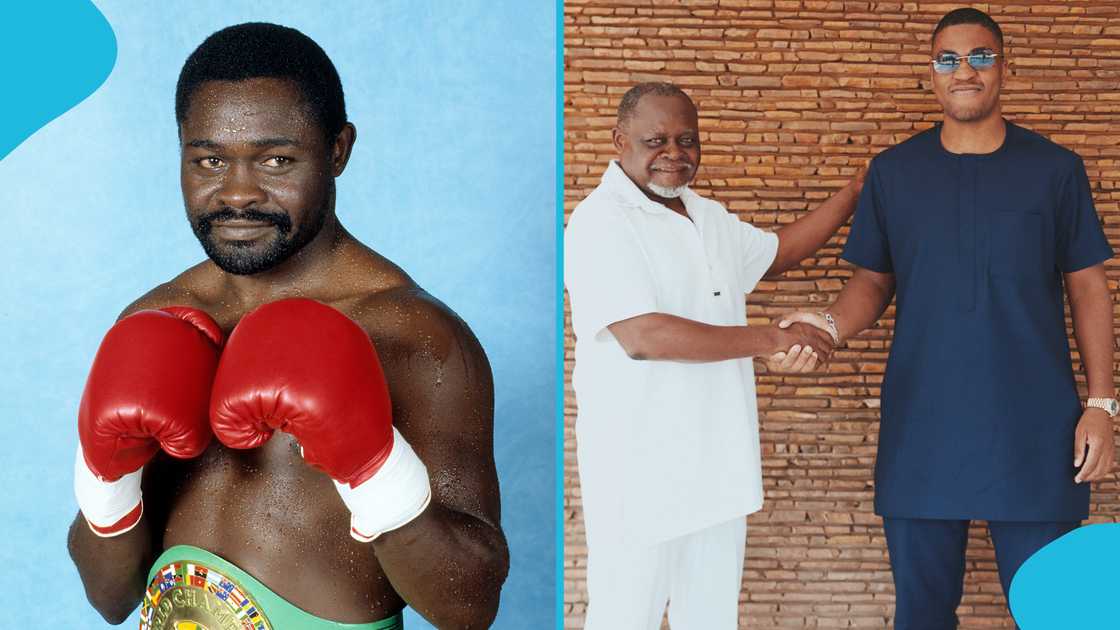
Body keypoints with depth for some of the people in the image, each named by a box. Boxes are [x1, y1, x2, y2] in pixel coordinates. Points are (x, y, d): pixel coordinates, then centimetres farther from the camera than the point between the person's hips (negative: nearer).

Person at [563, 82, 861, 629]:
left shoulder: (709, 218, 13)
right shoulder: (599, 223, -14)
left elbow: (775, 252, 32)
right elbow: (643, 336, -25)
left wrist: (857, 192, 24)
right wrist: (772, 340, -21)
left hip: (717, 470, 8)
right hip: (641, 476, -8)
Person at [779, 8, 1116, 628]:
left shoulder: (1054, 169, 2)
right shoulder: (893, 171, 6)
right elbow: (874, 280, 10)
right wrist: (832, 323, -13)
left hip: (1034, 431, -1)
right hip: (922, 431, 1)